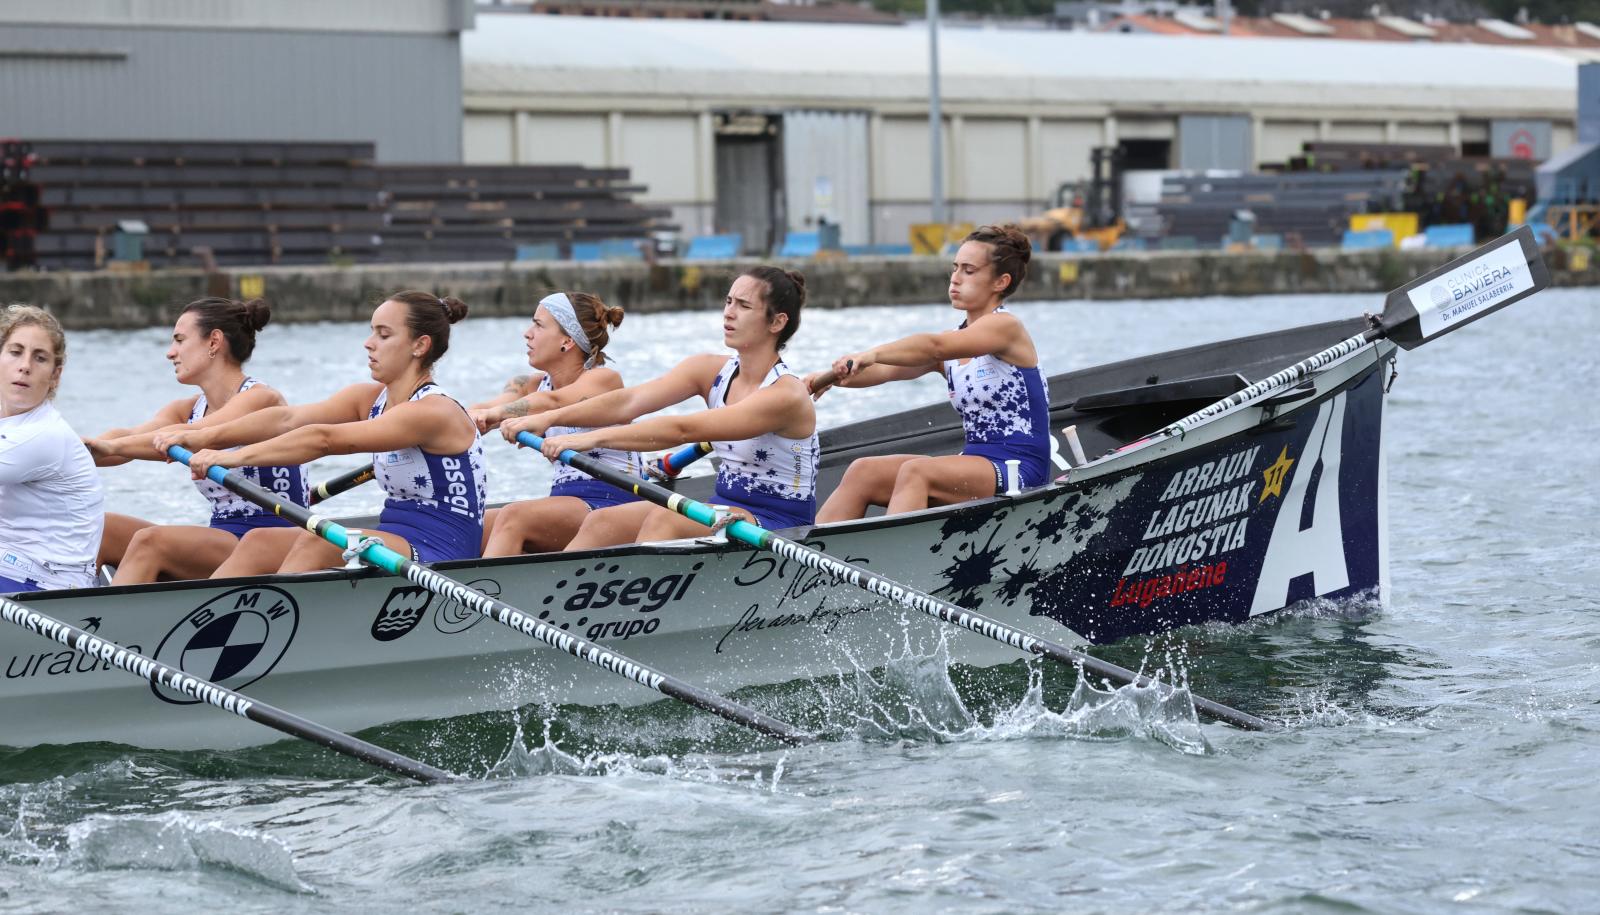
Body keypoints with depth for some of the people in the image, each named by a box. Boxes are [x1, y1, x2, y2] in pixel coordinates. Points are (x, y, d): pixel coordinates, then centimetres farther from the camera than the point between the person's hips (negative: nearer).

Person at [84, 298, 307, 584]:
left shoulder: (261, 400, -9)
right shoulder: (186, 410, 14)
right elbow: (130, 436, -5)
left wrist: (111, 446, -37)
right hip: (220, 543, 8)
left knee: (150, 540, -30)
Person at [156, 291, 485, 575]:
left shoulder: (434, 412, -16)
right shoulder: (370, 398, 11)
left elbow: (325, 439, -25)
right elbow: (289, 419, -3)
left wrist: (237, 456, -30)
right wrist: (205, 436, -15)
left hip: (440, 556, -8)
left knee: (318, 541, -30)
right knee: (259, 542, -6)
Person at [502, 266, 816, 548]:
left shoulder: (786, 394, -18)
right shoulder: (711, 370, 6)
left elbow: (683, 430, -28)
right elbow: (629, 402, -6)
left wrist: (595, 438, -35)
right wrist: (548, 418, -19)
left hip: (779, 527, -7)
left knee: (663, 518, -31)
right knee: (602, 522, -12)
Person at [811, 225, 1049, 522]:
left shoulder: (1005, 326, -8)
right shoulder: (954, 343, 17)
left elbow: (934, 346, -26)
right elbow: (889, 370, 2)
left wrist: (872, 355, -39)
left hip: (1020, 470, -8)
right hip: (976, 463, 8)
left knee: (915, 472, -32)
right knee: (863, 472, -8)